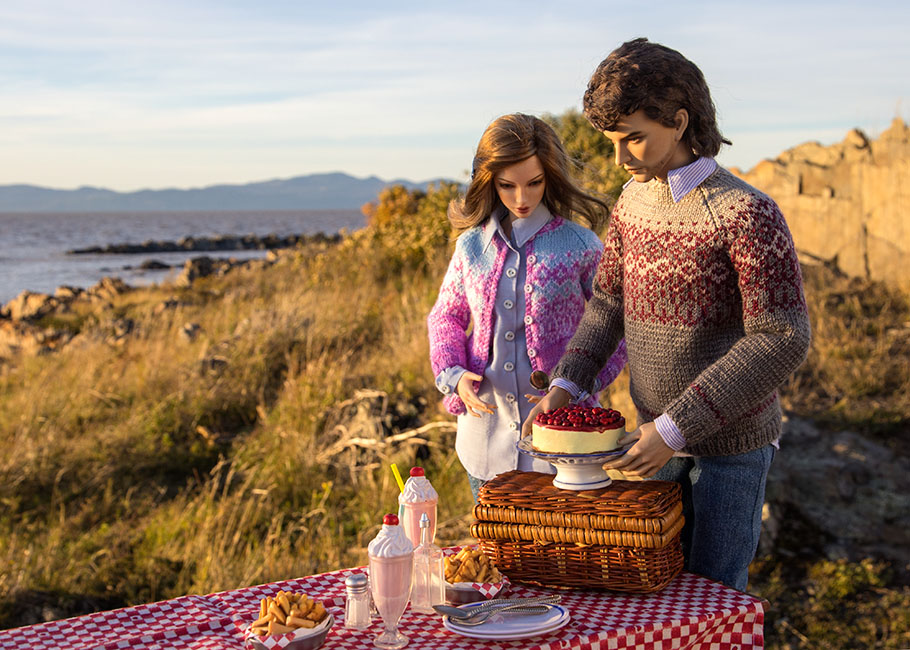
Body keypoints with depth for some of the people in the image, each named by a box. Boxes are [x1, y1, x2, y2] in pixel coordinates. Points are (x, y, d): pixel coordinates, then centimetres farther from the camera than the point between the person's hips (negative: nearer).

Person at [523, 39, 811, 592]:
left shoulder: (746, 213, -21)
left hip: (730, 442, -6)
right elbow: (609, 303, 13)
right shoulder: (632, 204, 2)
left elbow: (783, 340, -25)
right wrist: (567, 383, -4)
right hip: (658, 435, 6)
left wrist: (674, 428, -26)